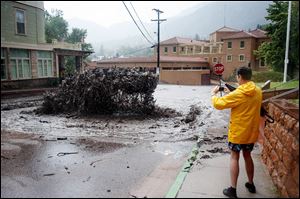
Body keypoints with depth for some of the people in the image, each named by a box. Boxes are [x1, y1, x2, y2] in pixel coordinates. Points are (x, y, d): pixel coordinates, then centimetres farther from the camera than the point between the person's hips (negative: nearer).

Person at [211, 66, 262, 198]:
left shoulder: (237, 94, -21)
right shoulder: (258, 92, -1)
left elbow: (217, 104, -15)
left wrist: (213, 93, 3)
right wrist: (230, 94, 14)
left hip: (237, 132, -6)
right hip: (252, 132, 6)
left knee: (234, 158, 5)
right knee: (247, 156, 21)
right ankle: (251, 184, 33)